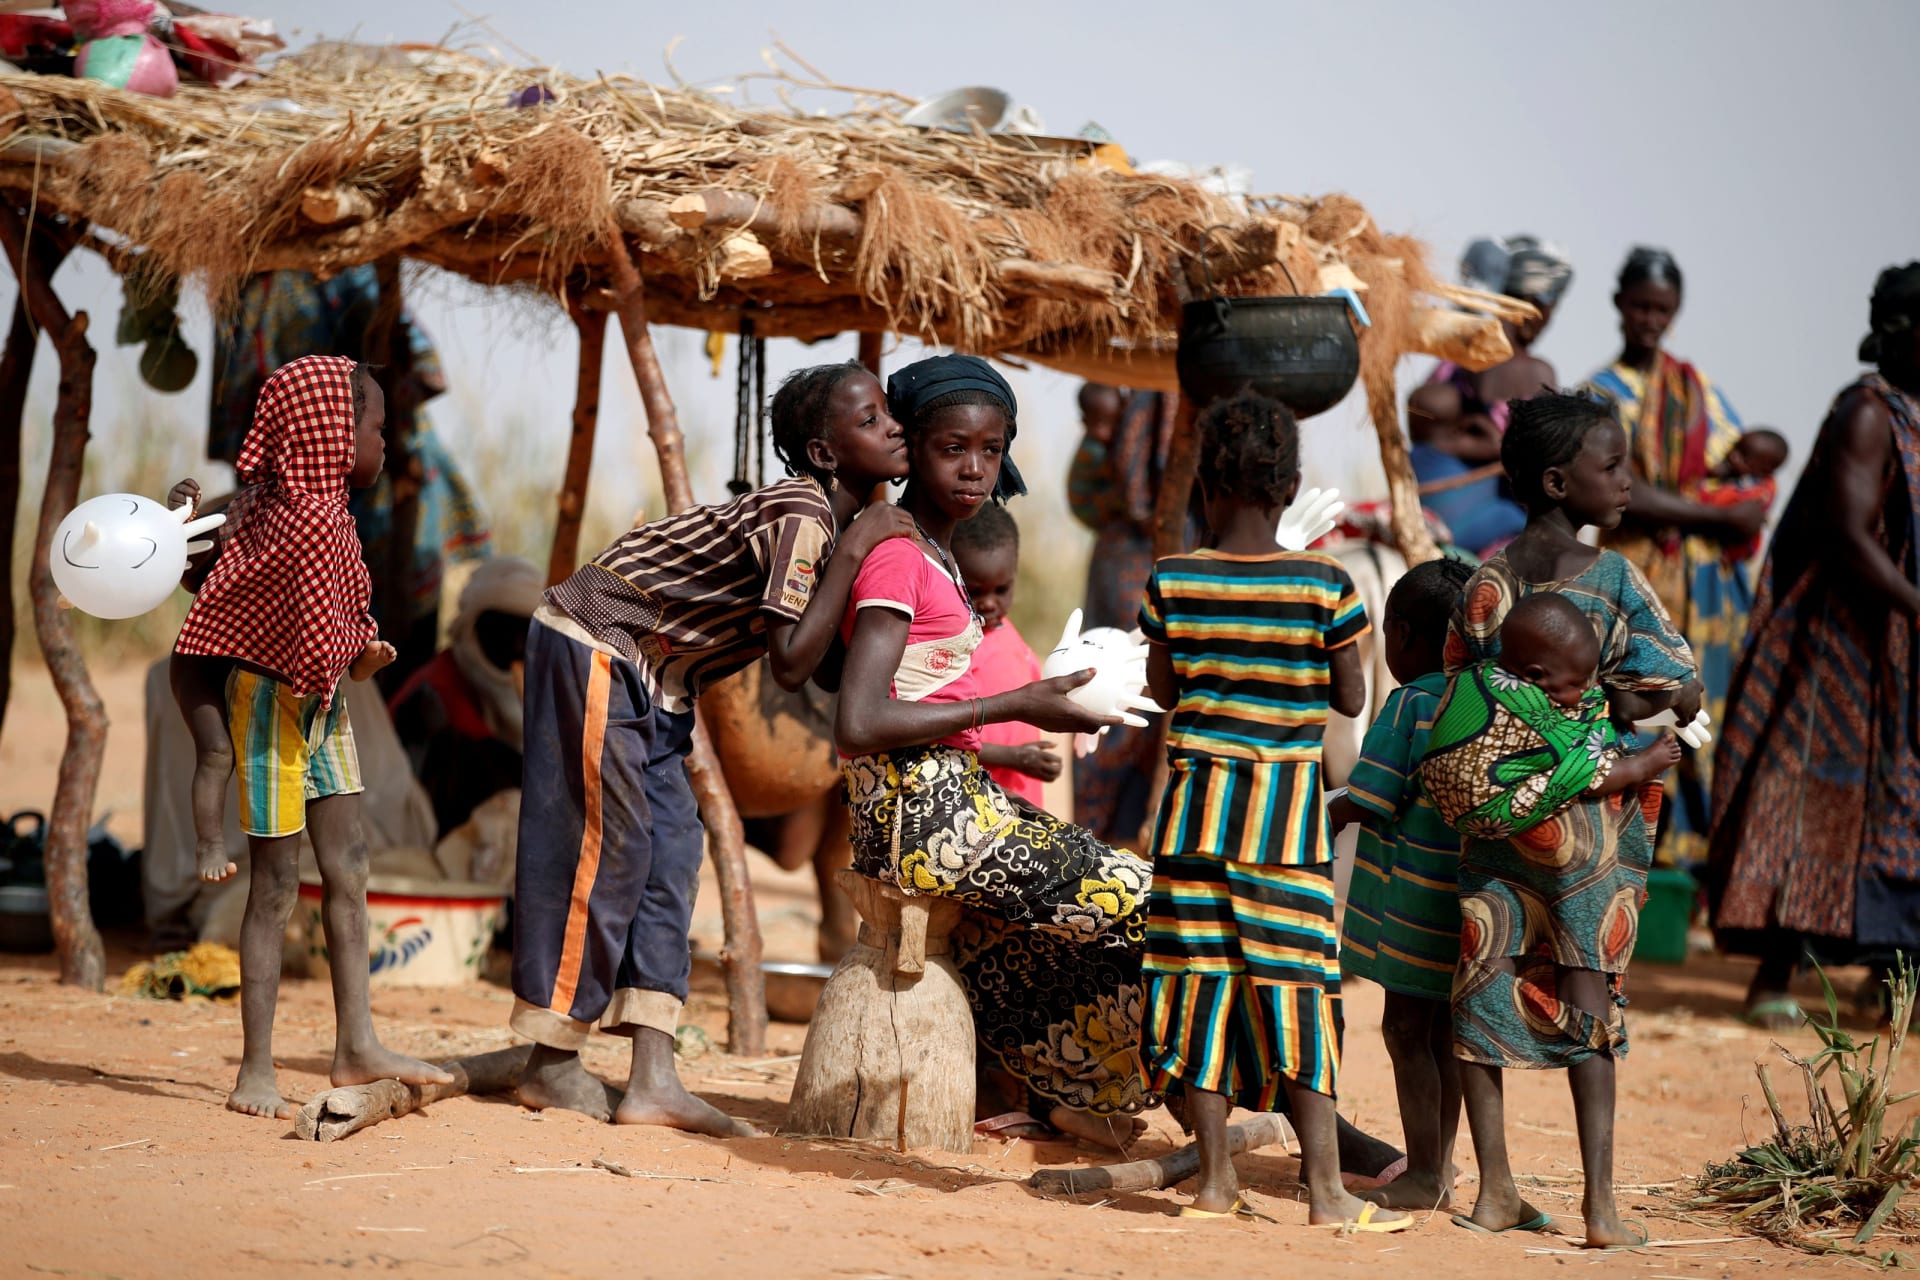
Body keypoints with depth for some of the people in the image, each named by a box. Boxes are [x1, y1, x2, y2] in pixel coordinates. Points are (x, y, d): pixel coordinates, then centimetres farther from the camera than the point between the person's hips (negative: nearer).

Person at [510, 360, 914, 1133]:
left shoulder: (840, 520, 6)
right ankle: (552, 1066, 4)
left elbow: (826, 661, 6)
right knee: (603, 845, -6)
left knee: (671, 852, 3)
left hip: (652, 678, 10)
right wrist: (853, 550, -27)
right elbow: (790, 662, -30)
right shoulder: (803, 516, -23)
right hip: (596, 644, -10)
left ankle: (652, 1081, -1)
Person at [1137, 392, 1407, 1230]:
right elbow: (1350, 698, -1)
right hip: (1288, 797, -1)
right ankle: (1324, 1187, -1)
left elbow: (1162, 689, 8)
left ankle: (1215, 1179, 9)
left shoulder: (1172, 582, -3)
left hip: (1197, 795, 2)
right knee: (1295, 983, 0)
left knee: (1202, 975, 6)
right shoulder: (1325, 586, -8)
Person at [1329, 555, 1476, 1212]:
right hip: (1467, 897, 7)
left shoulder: (1410, 703, -13)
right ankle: (1440, 1168, 19)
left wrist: (1321, 817, 0)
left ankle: (1423, 1176, -2)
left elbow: (1368, 801, -15)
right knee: (1442, 1031, 14)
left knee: (1406, 1029, -1)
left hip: (1414, 893, -7)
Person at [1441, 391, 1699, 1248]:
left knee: (1486, 986, 8)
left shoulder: (1483, 585, 3)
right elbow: (1675, 692, -13)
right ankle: (1599, 1201, -2)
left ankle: (1495, 1191, 9)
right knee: (1588, 994, 2)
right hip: (1590, 818, -3)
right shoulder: (1613, 579, -10)